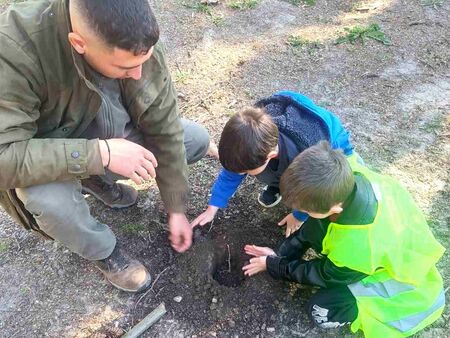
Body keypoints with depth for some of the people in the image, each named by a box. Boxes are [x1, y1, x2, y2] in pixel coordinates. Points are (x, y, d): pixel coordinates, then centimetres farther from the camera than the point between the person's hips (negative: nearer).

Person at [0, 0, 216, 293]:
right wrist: (99, 154, -43)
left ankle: (98, 180, 11)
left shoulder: (137, 43, -24)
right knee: (48, 197, -37)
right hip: (42, 157, -3)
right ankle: (103, 251, -1)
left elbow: (164, 130, -16)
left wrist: (176, 210, -10)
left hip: (108, 132, 4)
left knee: (197, 140, -5)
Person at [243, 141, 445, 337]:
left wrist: (272, 265, -4)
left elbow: (322, 275, -16)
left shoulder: (357, 251, -42)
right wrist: (281, 253, -4)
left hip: (400, 274, -6)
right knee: (314, 228, -10)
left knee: (322, 311, -15)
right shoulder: (347, 175, -28)